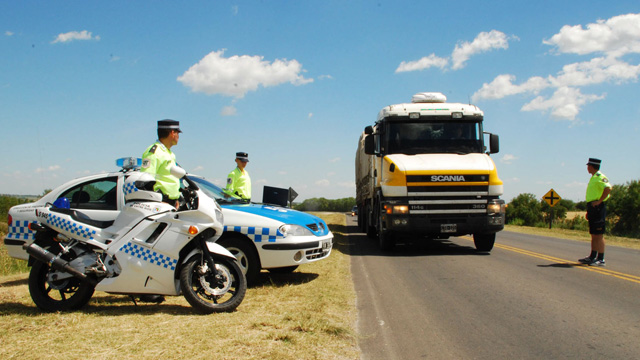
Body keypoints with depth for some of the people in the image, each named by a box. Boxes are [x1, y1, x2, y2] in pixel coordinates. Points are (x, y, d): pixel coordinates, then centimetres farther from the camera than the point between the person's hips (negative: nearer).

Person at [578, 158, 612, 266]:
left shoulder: (600, 177, -11)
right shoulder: (593, 177, 19)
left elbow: (608, 188, -28)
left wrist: (599, 201, -24)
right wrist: (589, 210, 23)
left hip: (598, 208, -10)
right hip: (593, 208, 10)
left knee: (599, 235, -8)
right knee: (594, 234, 14)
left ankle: (601, 259, -6)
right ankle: (593, 257, 20)